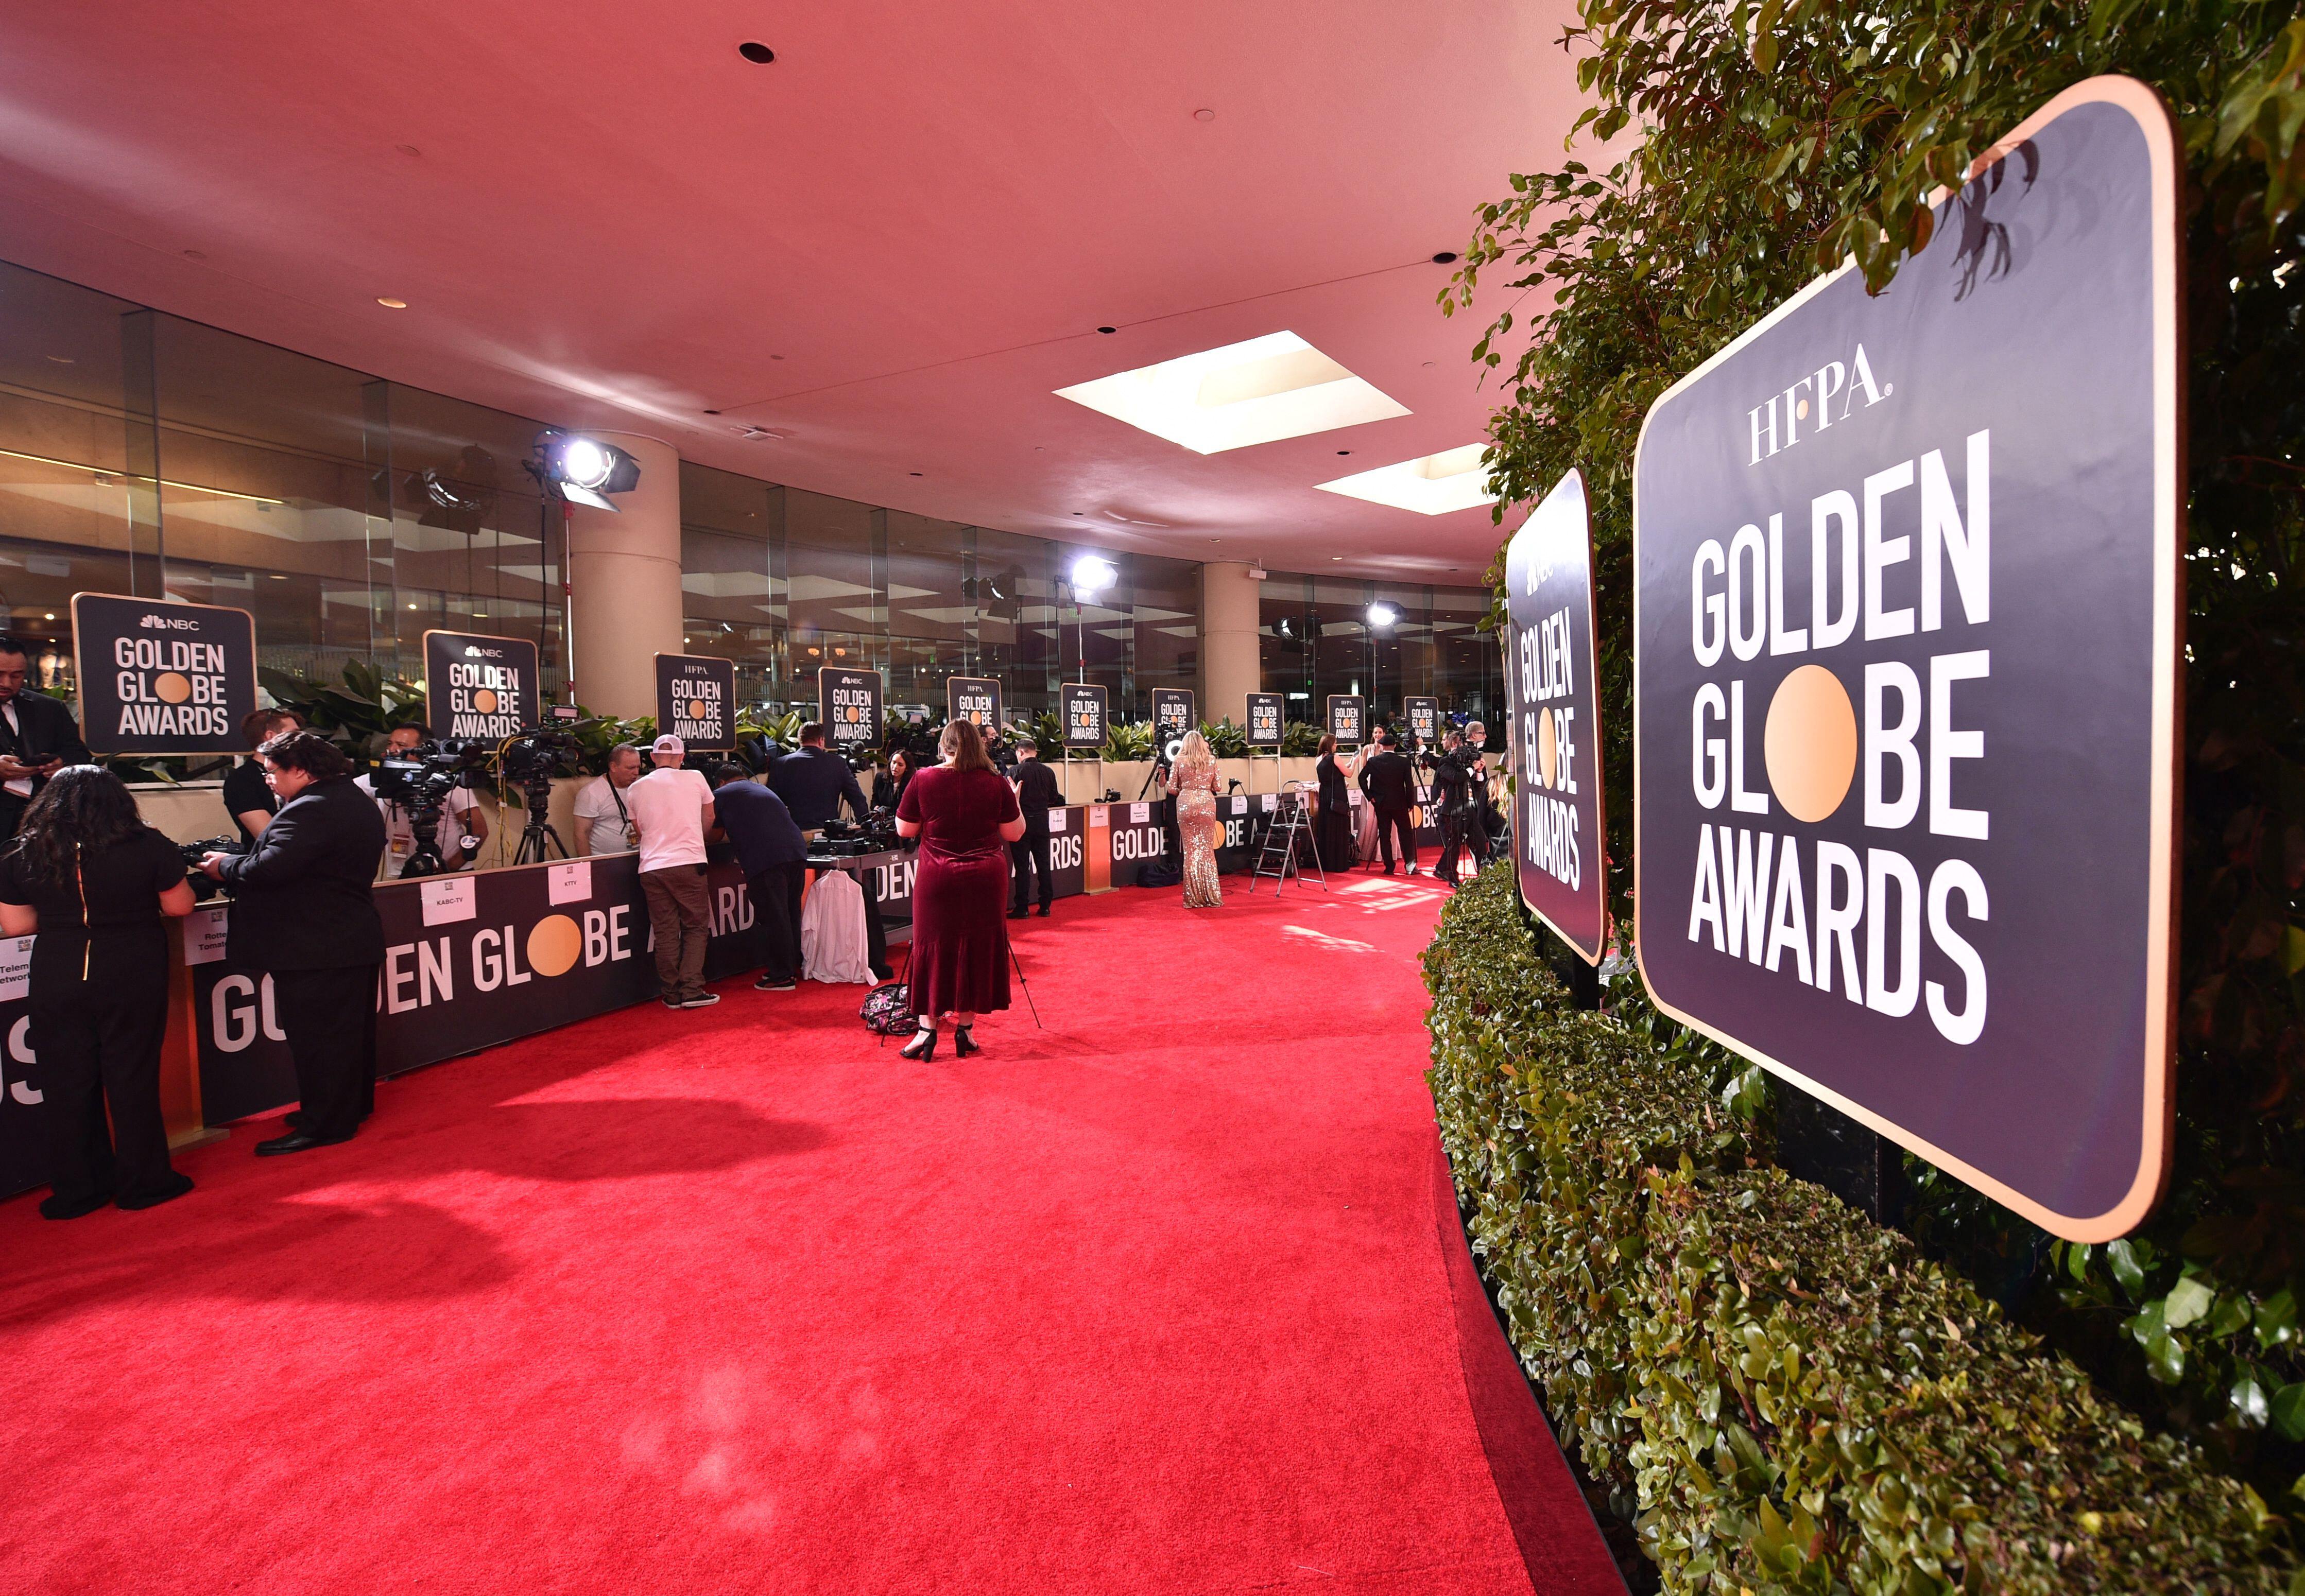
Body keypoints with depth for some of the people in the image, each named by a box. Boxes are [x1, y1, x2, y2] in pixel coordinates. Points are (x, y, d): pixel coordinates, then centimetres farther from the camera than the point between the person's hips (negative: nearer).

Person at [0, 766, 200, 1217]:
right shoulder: (149, 847, -11)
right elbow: (180, 906, -2)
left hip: (57, 980, 2)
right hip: (133, 976, -2)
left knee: (66, 1083, 13)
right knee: (132, 1077, 9)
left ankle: (76, 1190, 22)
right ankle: (141, 1182, 17)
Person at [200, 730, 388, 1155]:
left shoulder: (310, 810, -21)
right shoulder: (354, 801, 13)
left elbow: (270, 867, -27)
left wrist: (225, 866, -7)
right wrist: (237, 862, 14)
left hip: (315, 948, -10)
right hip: (355, 939, 11)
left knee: (316, 1037, -1)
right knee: (351, 1029, 19)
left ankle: (324, 1126, 7)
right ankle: (354, 1106, 31)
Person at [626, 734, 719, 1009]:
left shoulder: (635, 789, 11)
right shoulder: (695, 778, 4)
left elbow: (640, 831, 19)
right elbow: (709, 819, 18)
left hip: (651, 867, 3)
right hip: (689, 863, -3)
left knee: (665, 933, 7)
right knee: (696, 928, 6)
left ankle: (671, 994, 10)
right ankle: (692, 990, -3)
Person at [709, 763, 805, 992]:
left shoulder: (721, 795, 12)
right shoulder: (762, 790, 30)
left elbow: (716, 834, 17)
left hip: (764, 857, -7)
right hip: (796, 849, 7)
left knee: (773, 917, -3)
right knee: (790, 914, 15)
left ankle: (781, 976, 0)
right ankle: (793, 967, 24)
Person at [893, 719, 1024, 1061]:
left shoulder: (924, 780, -6)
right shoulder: (995, 783, -4)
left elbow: (904, 830, 2)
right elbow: (1014, 833, 3)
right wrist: (1014, 801, 16)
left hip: (936, 879, -1)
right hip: (985, 879, 1)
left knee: (932, 947, 9)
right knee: (977, 947, 10)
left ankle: (927, 1028, 9)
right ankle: (965, 1027, 16)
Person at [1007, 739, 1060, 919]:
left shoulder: (1015, 771, -11)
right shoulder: (1048, 772, 1)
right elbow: (1054, 799, 7)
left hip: (1021, 822, -4)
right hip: (1042, 821, 4)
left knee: (1022, 867, 2)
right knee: (1043, 865, 10)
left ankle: (1022, 907, 4)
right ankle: (1045, 906, 14)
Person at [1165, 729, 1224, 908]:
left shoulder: (1179, 762, 2)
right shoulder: (1211, 761, 5)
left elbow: (1172, 788, 2)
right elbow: (1217, 787, 7)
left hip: (1186, 804, -1)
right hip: (1207, 803, 1)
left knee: (1191, 850, 4)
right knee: (1207, 849, 7)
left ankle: (1194, 898, 6)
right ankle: (1211, 897, 8)